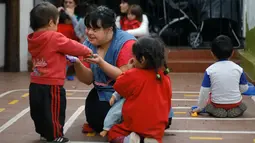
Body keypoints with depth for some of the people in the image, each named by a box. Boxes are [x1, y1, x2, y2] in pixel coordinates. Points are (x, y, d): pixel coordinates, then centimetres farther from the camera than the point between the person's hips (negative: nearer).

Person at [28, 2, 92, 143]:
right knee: (54, 112, 4)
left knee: (38, 111, 19)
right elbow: (73, 46, -10)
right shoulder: (54, 38, -18)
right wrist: (87, 51, 6)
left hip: (35, 84, 8)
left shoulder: (33, 39, 7)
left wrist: (66, 60, 15)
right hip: (51, 85, -8)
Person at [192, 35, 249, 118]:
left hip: (217, 103, -2)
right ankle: (235, 108, 21)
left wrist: (200, 107, 4)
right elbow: (244, 88, -1)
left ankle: (216, 109, 18)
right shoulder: (238, 68, -9)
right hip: (235, 102, 2)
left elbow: (204, 91, -9)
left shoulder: (210, 70, -12)